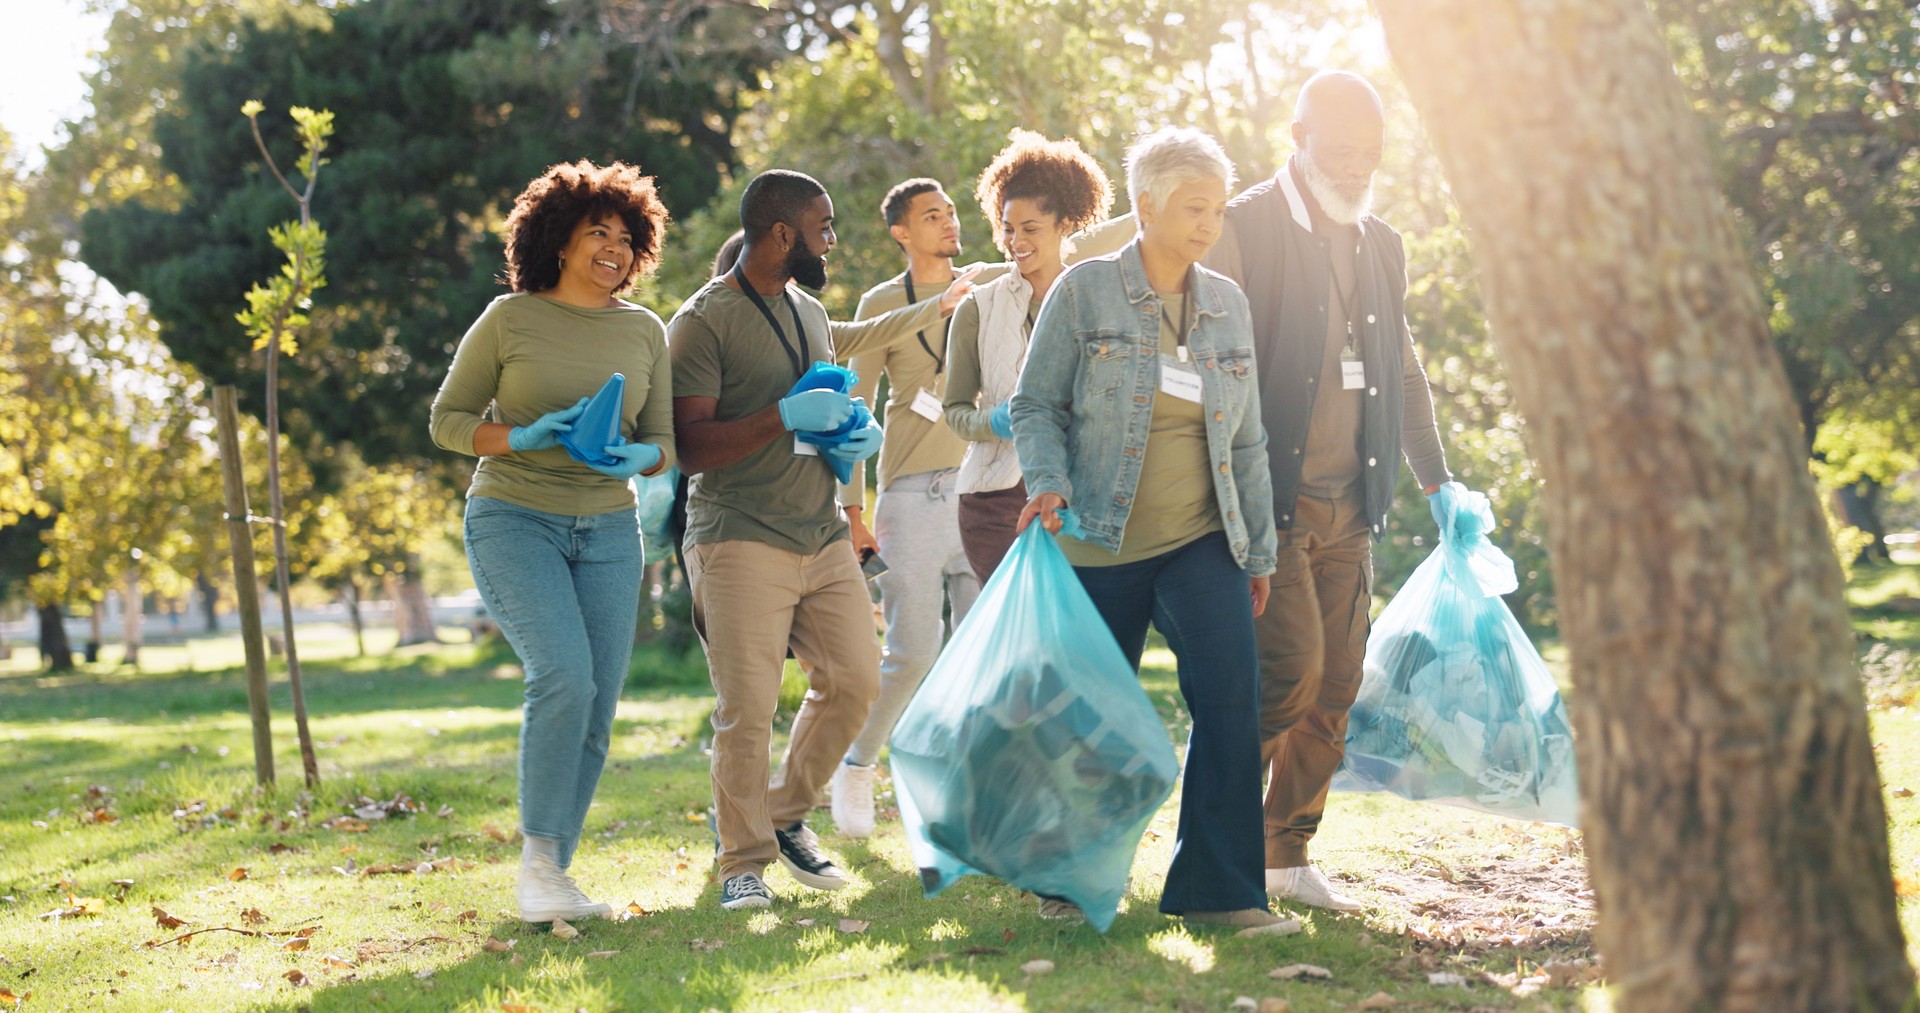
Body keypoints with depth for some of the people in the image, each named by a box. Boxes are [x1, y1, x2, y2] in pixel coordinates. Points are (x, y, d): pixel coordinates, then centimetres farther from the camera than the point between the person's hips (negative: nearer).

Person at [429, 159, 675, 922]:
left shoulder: (645, 332, 8)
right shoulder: (509, 320, -3)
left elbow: (664, 442, 10)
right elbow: (447, 420, 0)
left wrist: (637, 457, -13)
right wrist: (524, 438, -17)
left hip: (607, 528, 4)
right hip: (514, 517, -4)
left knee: (598, 705, -1)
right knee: (564, 674, -23)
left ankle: (553, 872, 13)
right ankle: (537, 859, -11)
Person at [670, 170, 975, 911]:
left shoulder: (809, 311, 17)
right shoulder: (704, 321, -9)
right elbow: (688, 447, -14)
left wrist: (857, 432, 7)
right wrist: (785, 417, -22)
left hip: (822, 534, 7)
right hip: (740, 539, -7)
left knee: (854, 680, 4)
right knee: (747, 709, -7)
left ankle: (784, 815, 22)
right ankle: (743, 860, 7)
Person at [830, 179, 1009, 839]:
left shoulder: (991, 286, 13)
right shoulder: (882, 303, 3)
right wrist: (851, 510, -2)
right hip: (913, 493, -3)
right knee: (913, 652, -6)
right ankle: (855, 770, 15)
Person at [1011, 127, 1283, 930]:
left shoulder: (1227, 305, 9)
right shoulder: (1084, 291, -4)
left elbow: (1246, 440, 14)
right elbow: (1035, 405, -1)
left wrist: (1260, 551, 13)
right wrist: (1048, 482, -19)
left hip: (1202, 540, 3)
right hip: (1102, 545, -3)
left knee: (1231, 694, -15)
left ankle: (1218, 890, -10)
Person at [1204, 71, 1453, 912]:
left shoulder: (1382, 247, 15)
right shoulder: (1243, 227, -5)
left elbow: (1404, 373, 25)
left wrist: (1436, 479, 21)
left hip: (1349, 504, 6)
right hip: (1270, 498, -6)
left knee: (1336, 686, 5)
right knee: (1292, 670, -14)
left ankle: (1287, 856, 16)